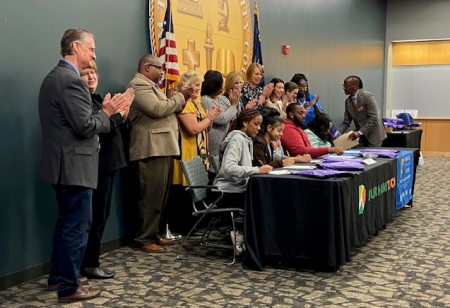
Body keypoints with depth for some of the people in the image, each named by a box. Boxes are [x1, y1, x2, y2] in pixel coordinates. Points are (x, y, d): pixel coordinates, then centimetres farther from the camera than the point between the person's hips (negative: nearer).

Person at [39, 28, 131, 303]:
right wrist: (106, 114, -6)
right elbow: (86, 126, -23)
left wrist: (106, 111, 5)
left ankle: (58, 277, 32)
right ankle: (69, 288, 10)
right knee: (77, 227, -1)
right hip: (74, 166, -11)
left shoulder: (55, 76, 14)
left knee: (66, 224, 21)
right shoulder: (71, 80, -19)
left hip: (64, 165, 11)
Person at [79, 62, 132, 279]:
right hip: (96, 165, -10)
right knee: (96, 215, -7)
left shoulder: (96, 99, 17)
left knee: (102, 213, 14)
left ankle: (91, 261, 23)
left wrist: (124, 109, 2)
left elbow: (116, 127, 16)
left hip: (108, 163, 10)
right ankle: (89, 264, 2)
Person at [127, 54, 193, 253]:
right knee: (151, 196, -8)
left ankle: (152, 234, 21)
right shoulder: (139, 85, -11)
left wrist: (181, 99, 6)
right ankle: (144, 239, -2)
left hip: (162, 148, 11)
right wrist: (180, 96, -11)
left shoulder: (149, 86, 23)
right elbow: (158, 110, -23)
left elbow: (166, 109, 21)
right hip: (152, 149, -11)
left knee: (160, 195, 14)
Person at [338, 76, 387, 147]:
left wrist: (360, 132, -26)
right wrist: (338, 133, -13)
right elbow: (346, 122, 5)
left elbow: (373, 118, -21)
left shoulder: (368, 96, -16)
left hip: (373, 135, -5)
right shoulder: (348, 101, 3)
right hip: (361, 136, 6)